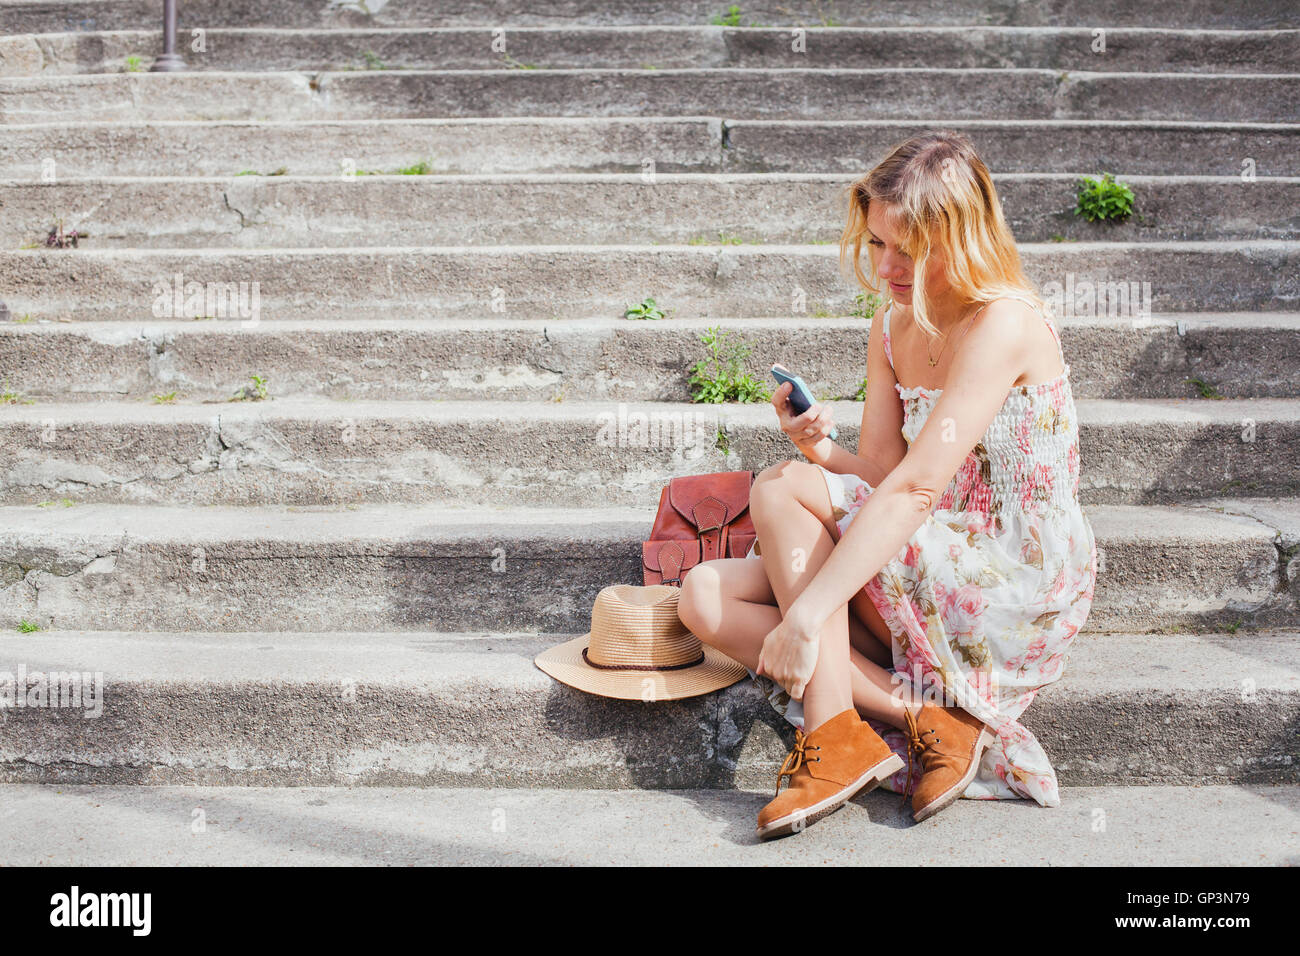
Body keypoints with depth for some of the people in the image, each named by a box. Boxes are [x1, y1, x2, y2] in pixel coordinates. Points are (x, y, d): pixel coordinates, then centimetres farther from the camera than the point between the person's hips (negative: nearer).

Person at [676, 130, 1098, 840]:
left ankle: (835, 737, -19)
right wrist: (821, 449, -17)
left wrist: (806, 614, -30)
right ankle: (923, 716, -16)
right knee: (705, 596, -6)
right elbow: (880, 476, 6)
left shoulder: (1005, 323, -18)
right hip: (940, 568, 9)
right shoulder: (893, 328, 9)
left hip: (1019, 592, -8)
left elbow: (914, 487, -26)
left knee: (779, 488, -21)